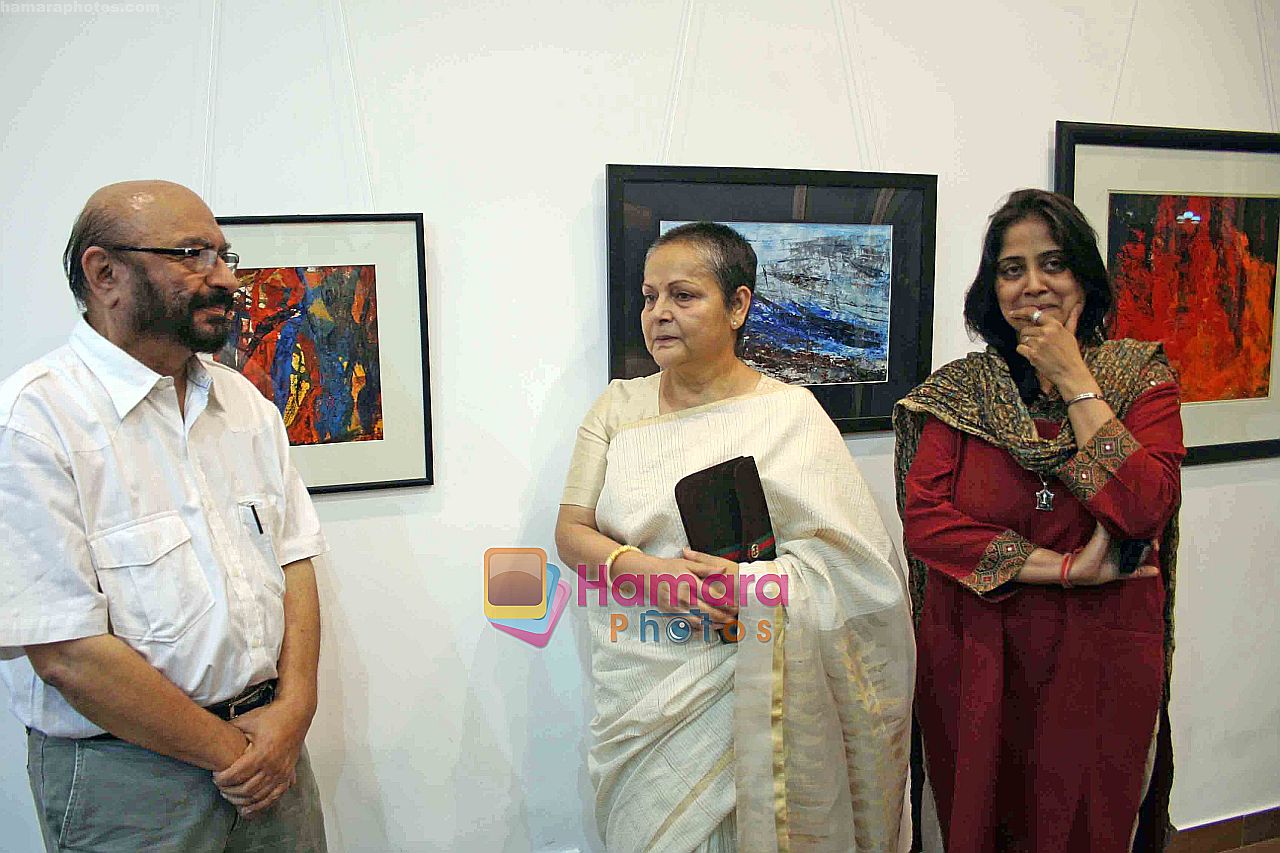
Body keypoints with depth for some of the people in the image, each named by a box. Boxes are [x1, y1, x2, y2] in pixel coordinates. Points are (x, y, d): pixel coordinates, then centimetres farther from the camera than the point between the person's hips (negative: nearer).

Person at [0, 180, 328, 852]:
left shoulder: (245, 403, 6)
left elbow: (293, 558, 4)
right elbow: (67, 651, -19)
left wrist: (292, 711, -9)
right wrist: (229, 750, -13)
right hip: (124, 773, -6)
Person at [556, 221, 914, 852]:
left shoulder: (788, 413, -5)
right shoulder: (619, 406, 5)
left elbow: (849, 560, -9)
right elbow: (571, 533, 1)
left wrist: (746, 585, -25)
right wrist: (650, 573, -18)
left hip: (735, 697, -3)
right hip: (632, 693, 3)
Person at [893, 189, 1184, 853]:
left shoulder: (1141, 375, -2)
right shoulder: (959, 390, -3)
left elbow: (1144, 509, -17)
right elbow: (924, 522, -13)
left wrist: (1075, 381, -16)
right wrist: (1068, 568, -16)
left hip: (1103, 655, 0)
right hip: (975, 656, 0)